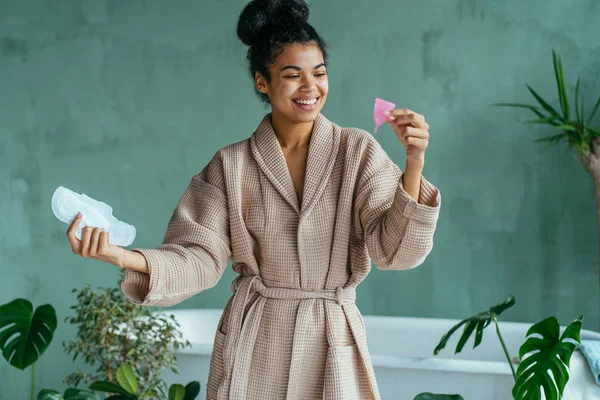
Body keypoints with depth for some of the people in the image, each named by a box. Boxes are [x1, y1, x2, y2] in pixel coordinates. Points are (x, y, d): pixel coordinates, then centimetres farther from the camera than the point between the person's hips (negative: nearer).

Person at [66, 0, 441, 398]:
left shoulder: (357, 152, -2)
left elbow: (394, 250, -10)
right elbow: (199, 257, -6)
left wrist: (415, 163, -23)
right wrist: (125, 257, -22)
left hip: (331, 344, 0)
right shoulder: (232, 166, -1)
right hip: (253, 347, 0)